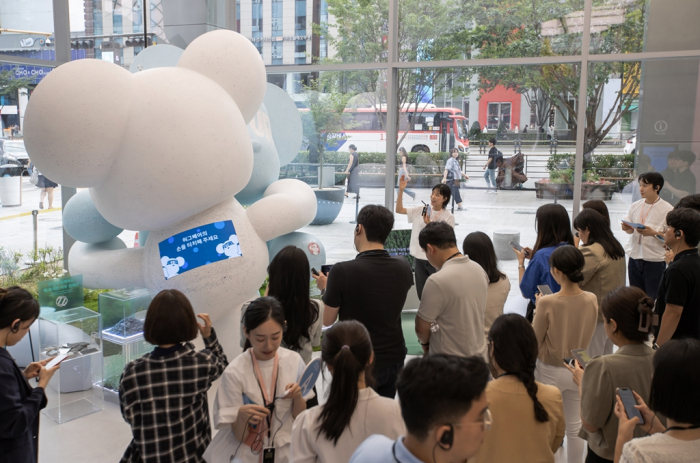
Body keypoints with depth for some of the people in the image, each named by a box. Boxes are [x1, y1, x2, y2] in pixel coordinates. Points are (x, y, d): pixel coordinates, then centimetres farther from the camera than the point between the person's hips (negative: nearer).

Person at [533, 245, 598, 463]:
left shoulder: (547, 302, -24)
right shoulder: (591, 300, -10)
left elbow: (535, 340, -11)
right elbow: (588, 335, 5)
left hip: (550, 371, -4)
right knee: (575, 426, 18)